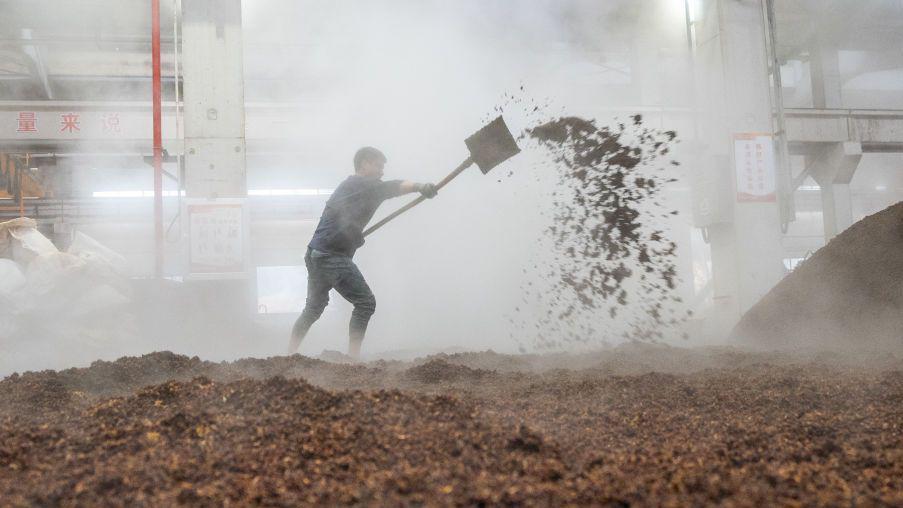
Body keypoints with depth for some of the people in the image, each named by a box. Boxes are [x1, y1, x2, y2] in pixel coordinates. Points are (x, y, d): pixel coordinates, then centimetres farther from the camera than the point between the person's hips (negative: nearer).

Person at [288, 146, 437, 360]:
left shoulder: (349, 186, 22)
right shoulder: (361, 185, -8)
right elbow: (390, 188, -25)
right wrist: (420, 187, -39)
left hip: (316, 254, 10)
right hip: (332, 256, -10)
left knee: (314, 307, 21)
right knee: (365, 303, -6)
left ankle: (290, 356, 24)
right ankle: (353, 358, -9)